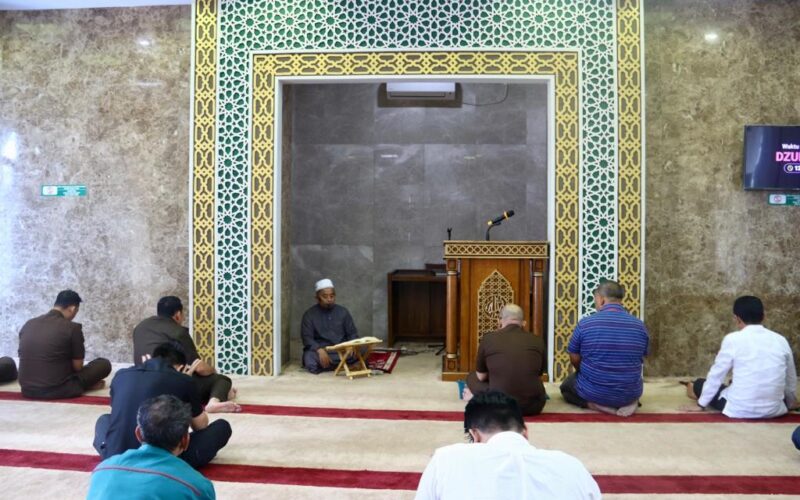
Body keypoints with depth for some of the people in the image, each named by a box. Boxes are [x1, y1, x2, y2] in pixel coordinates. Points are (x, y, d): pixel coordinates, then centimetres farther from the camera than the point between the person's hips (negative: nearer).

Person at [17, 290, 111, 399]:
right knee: (104, 364, 7)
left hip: (27, 390, 6)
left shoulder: (28, 325, 7)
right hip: (56, 390, -6)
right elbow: (77, 367, -3)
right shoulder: (72, 328, -10)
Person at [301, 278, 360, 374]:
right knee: (310, 359, -35)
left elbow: (352, 334, 11)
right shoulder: (310, 314, 3)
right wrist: (320, 350, -25)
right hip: (318, 350, -2)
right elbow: (307, 337, -6)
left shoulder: (343, 312, 11)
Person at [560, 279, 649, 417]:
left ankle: (596, 404, 0)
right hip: (630, 393, 3)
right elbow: (639, 360, 7)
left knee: (566, 386, 29)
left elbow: (575, 360, -2)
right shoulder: (639, 325, -5)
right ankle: (626, 403, 6)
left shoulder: (585, 324, -14)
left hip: (593, 392, -3)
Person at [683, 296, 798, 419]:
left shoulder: (733, 339, -11)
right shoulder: (780, 340, 1)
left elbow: (716, 375, -4)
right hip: (773, 410, 5)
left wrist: (701, 404, 9)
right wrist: (790, 402, 35)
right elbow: (791, 380, 15)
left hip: (740, 410, -5)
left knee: (700, 383, 24)